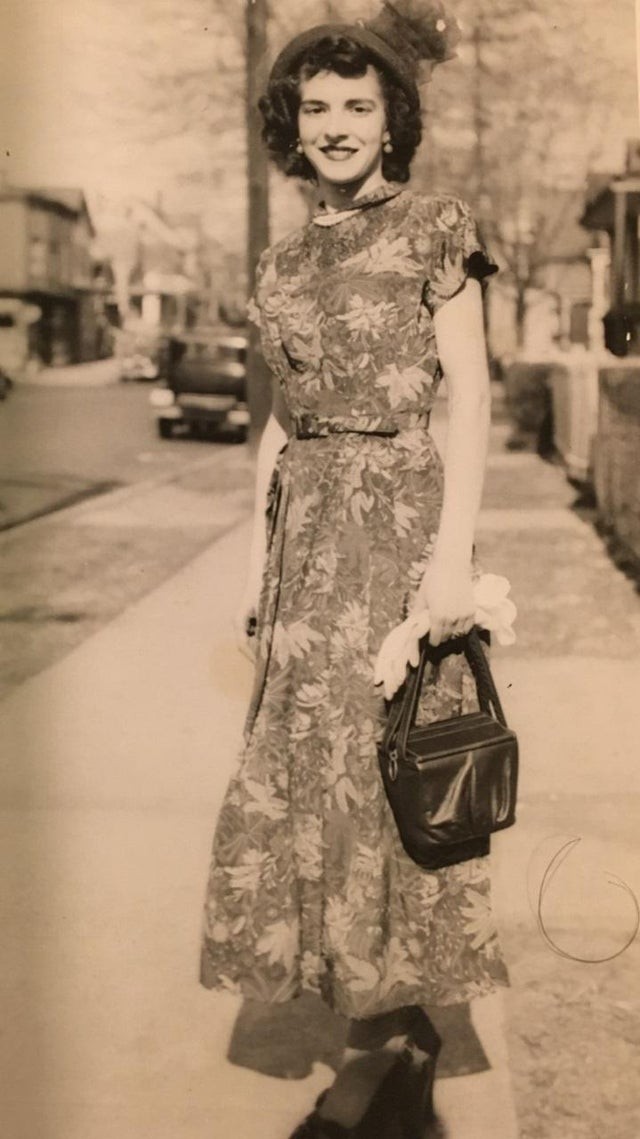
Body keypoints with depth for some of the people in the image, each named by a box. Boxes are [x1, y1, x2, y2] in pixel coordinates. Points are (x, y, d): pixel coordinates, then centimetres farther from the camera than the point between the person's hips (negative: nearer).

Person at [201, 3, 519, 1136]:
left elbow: (468, 394, -8)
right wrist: (258, 560, 13)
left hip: (397, 518, -6)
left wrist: (453, 551, -18)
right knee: (311, 779, 6)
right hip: (307, 535, 7)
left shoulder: (432, 225, -2)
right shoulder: (282, 261, 15)